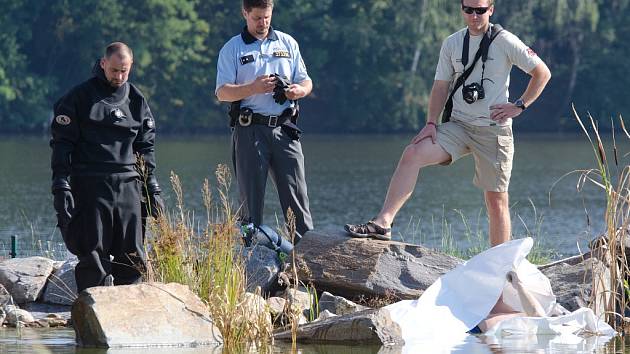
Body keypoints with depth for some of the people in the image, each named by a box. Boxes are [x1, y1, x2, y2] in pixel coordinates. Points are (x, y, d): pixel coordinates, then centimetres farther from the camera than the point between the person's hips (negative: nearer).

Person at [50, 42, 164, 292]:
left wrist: (152, 189, 14)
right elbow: (62, 143, -2)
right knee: (92, 256, -6)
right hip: (90, 186, -4)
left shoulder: (136, 100, 13)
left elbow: (146, 147, 19)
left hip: (128, 185, 4)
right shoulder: (79, 97, 0)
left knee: (133, 257, 1)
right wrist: (61, 187, -11)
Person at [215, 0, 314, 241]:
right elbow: (222, 92, -2)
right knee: (251, 198, -1)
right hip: (250, 130, -2)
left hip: (284, 129, 2)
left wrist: (299, 90, -6)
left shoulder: (287, 43, 16)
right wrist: (253, 88, -18)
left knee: (296, 194, -5)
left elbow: (306, 81, 18)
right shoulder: (232, 49, 6)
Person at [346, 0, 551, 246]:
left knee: (496, 200, -1)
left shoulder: (505, 42, -4)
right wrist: (431, 123, -1)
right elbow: (441, 86, 11)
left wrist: (519, 105, -5)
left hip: (494, 129, -3)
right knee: (412, 154, -19)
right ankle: (383, 223, -25)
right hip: (458, 124, 3)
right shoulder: (452, 43, 8)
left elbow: (542, 73, 1)